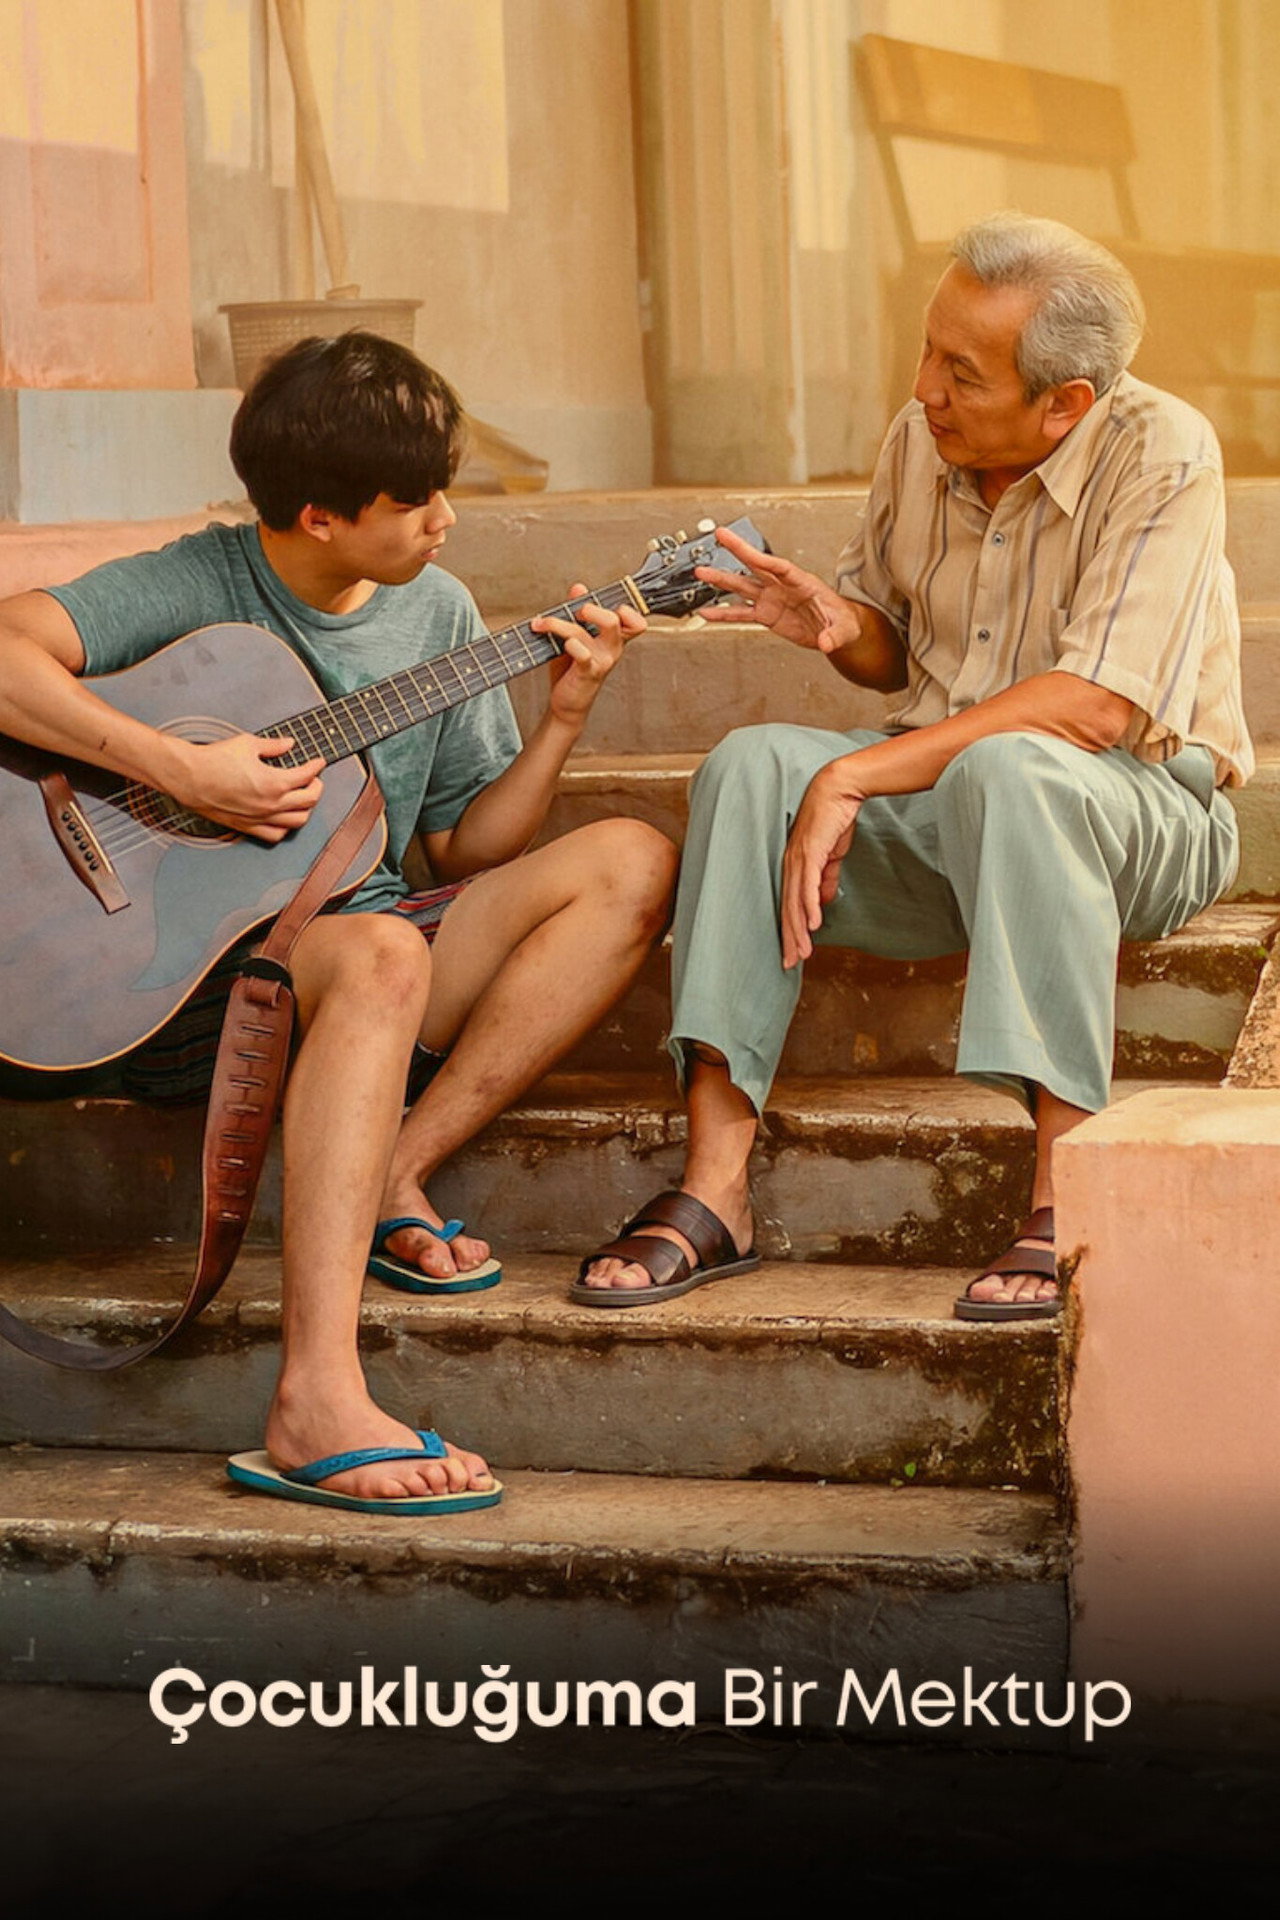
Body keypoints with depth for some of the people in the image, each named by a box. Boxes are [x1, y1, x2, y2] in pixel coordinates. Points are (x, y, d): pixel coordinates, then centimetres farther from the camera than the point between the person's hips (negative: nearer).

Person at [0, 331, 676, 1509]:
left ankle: (394, 1172, -18)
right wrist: (181, 771, -30)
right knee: (381, 956, -40)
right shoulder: (197, 588, -10)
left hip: (363, 937, 7)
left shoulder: (437, 612, 8)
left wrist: (564, 717, -3)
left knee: (631, 863, -10)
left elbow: (464, 848, 11)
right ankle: (318, 1405, -48)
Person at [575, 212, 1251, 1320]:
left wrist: (855, 778, -27)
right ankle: (713, 1194, -23)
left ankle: (1067, 1202, -36)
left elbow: (1097, 706, -27)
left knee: (1006, 769, -38)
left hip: (1144, 812, -6)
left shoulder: (1160, 456, -18)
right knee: (751, 765, -20)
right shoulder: (921, 441, 1)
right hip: (941, 801, 6)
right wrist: (839, 626, -10)